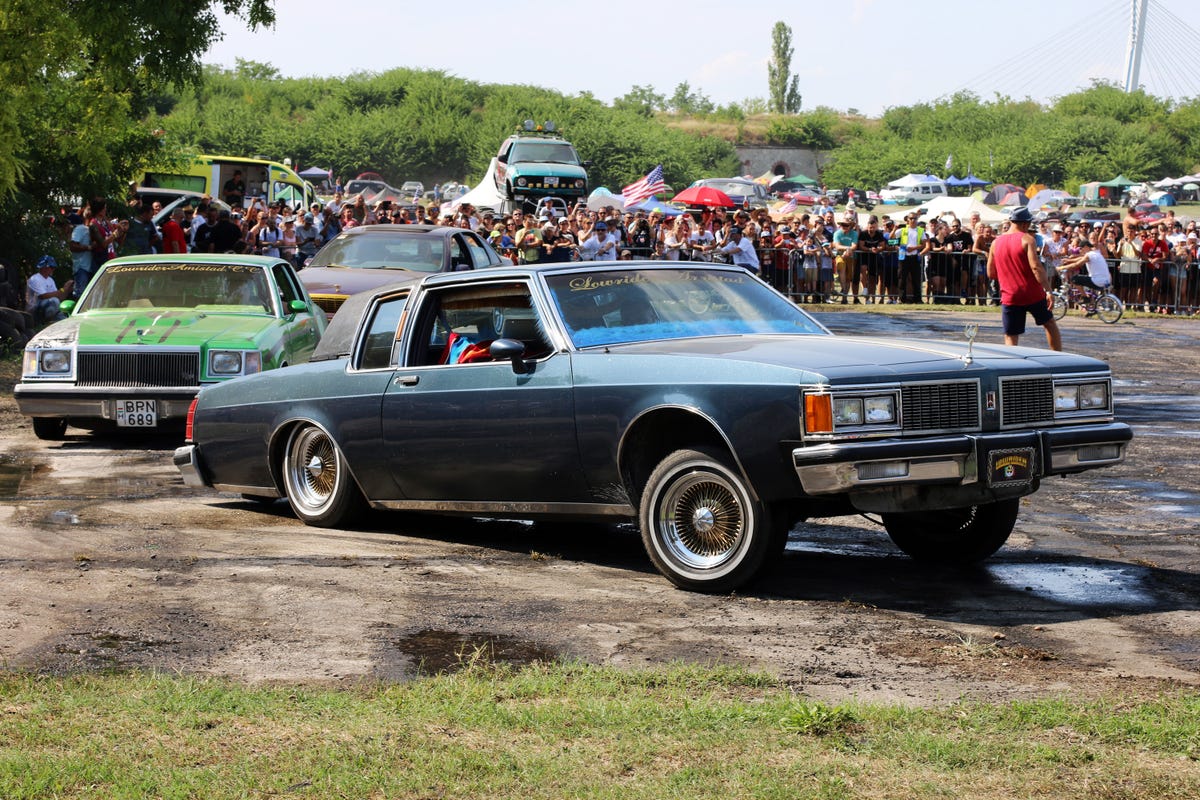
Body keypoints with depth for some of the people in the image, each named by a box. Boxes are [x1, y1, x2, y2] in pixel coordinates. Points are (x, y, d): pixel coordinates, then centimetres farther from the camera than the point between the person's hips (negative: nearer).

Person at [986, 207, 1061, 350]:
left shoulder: (996, 243, 6)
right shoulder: (1027, 239, -7)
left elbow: (991, 273, 11)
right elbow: (1036, 266, -19)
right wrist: (1048, 291, -20)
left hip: (1009, 297, 2)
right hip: (1033, 295, -2)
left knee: (1011, 338, 3)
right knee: (1050, 323, 19)